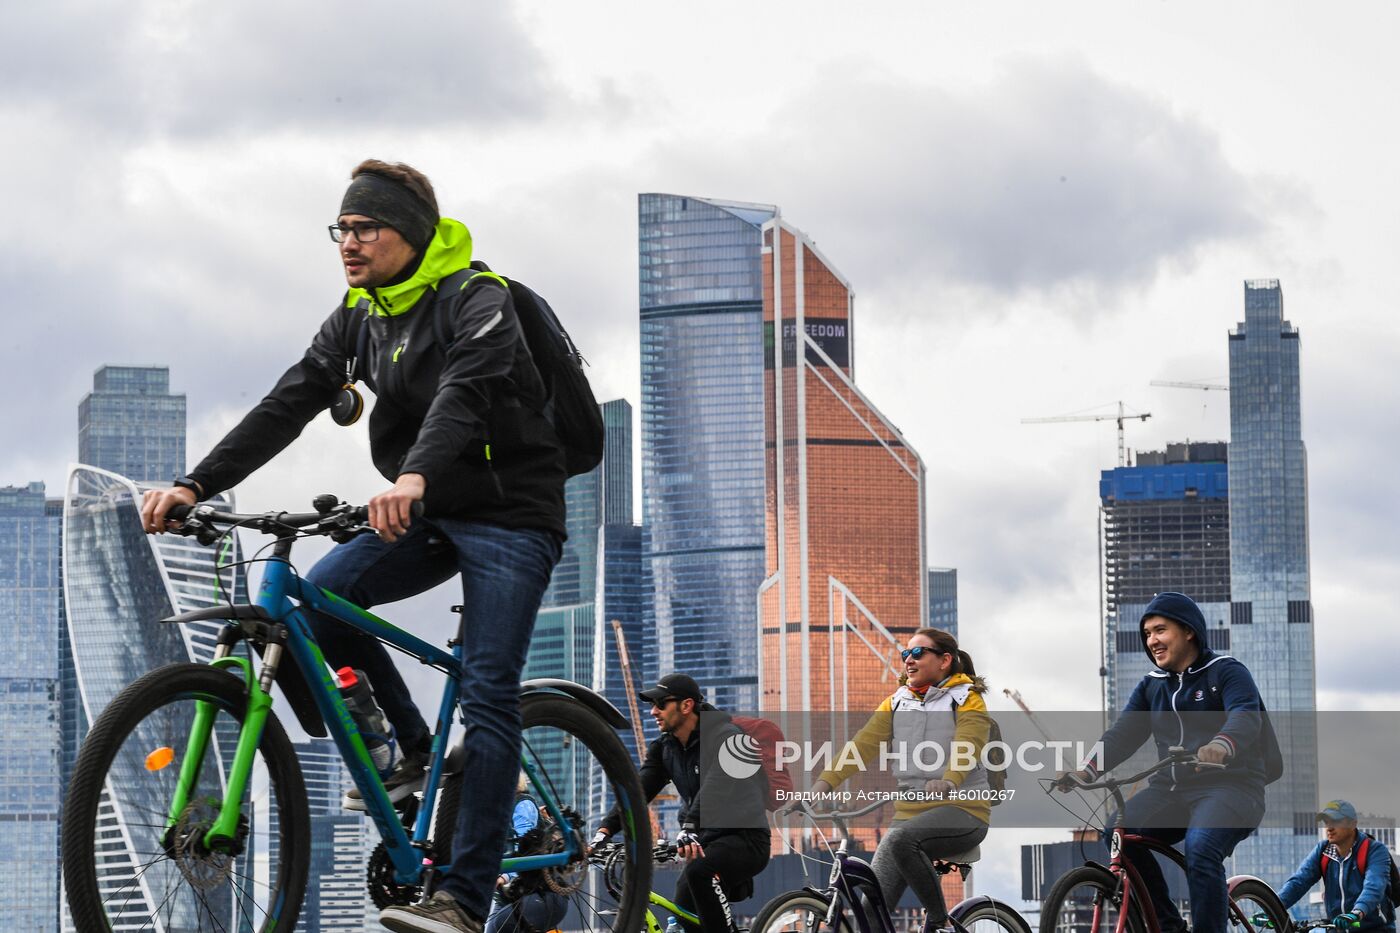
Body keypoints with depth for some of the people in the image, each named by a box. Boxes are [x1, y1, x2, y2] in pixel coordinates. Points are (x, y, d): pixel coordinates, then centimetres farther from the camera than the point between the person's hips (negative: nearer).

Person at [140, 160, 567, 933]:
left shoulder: (476, 300, -17)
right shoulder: (359, 317, 5)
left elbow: (465, 390, -37)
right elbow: (288, 404, -2)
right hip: (431, 515, 7)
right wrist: (195, 484, -15)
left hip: (510, 513, -7)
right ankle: (414, 748, 6)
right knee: (317, 599, -15)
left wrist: (415, 475, -56)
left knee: (487, 696, -15)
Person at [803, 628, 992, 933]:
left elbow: (967, 747, -20)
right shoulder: (896, 703, 14)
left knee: (901, 838, -35)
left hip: (961, 810, -5)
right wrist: (824, 784, -17)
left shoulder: (968, 700, -1)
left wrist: (948, 782, -42)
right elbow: (864, 743, 0)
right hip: (910, 812, 6)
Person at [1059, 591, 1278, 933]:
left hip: (1228, 786, -6)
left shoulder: (1227, 673, -1)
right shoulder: (1151, 687, 17)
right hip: (1171, 788, 6)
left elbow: (1246, 716, -20)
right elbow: (1123, 734, 5)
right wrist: (1087, 771, -15)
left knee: (1200, 848, -35)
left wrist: (1221, 746, -44)